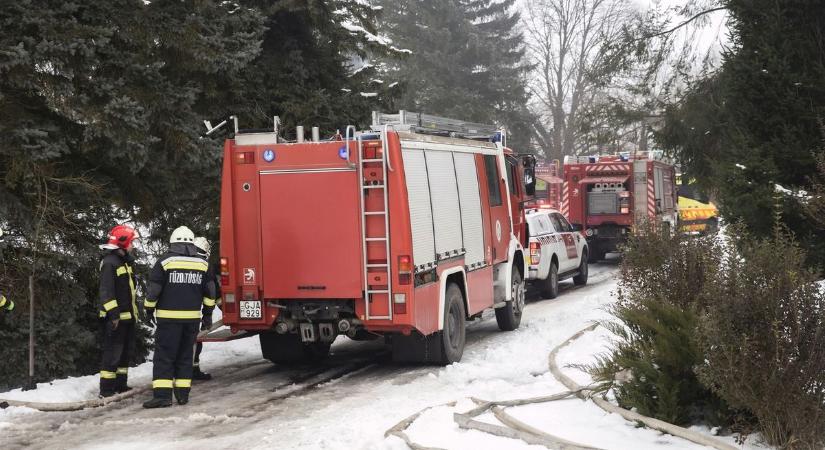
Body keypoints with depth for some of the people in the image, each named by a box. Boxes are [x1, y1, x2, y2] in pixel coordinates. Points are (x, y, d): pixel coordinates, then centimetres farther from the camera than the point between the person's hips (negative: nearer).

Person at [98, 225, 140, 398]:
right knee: (113, 352, -8)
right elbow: (106, 291, -21)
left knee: (126, 351, 16)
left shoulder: (125, 261, 17)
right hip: (115, 317, -10)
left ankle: (120, 384, 25)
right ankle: (106, 389, -4)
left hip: (127, 316, 10)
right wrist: (113, 314, -25)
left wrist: (134, 311, 24)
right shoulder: (110, 263, -15)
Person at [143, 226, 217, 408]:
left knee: (164, 355, -2)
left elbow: (154, 289, -4)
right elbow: (209, 292, 11)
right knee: (185, 355, 12)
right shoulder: (202, 264, 7)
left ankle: (162, 394, -10)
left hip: (169, 317, -3)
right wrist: (208, 314, 19)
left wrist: (149, 310, 8)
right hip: (193, 317, 4)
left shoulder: (165, 261, -4)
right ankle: (183, 394, 12)